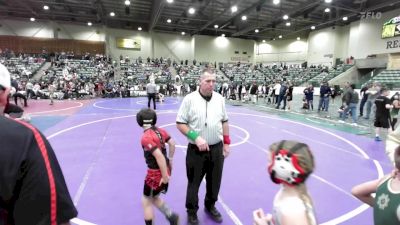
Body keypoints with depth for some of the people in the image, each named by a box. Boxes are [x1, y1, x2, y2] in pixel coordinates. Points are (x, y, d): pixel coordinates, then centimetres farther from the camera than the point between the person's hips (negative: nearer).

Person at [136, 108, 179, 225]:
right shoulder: (160, 131, 0)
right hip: (166, 169, 8)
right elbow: (172, 143, 7)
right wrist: (170, 160, 19)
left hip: (156, 173, -8)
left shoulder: (146, 138, -22)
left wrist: (165, 176, -20)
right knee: (154, 197, 27)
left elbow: (159, 156, -28)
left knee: (146, 202, 13)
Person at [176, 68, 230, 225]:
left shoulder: (220, 99, 3)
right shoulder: (190, 99, -10)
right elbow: (180, 123, -9)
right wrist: (196, 138, -19)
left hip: (216, 149, 4)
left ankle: (210, 206, 44)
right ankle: (192, 211, 34)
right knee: (194, 182, 11)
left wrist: (226, 143, 10)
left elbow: (224, 122, 12)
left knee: (214, 181, 18)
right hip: (196, 150, -4)